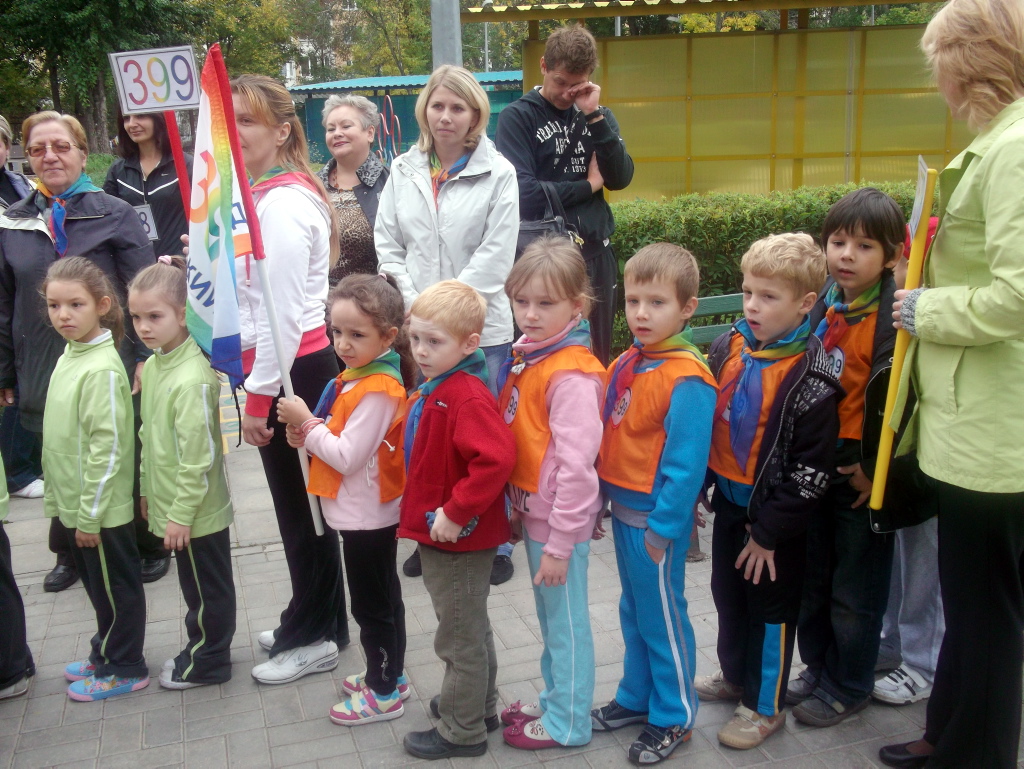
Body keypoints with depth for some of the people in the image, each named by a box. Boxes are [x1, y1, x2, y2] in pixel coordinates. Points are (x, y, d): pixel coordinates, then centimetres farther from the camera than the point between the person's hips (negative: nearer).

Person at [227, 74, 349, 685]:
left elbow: (283, 311, -21)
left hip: (292, 368, -10)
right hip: (296, 362, 10)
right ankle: (314, 619, 34)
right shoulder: (264, 193, 13)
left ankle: (315, 637, 19)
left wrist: (260, 395, -18)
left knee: (300, 503, 3)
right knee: (299, 500, 18)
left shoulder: (281, 203, -18)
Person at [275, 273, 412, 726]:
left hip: (367, 516, -10)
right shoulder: (357, 375, 6)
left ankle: (383, 693, 19)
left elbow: (347, 457, -25)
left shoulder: (378, 391, -24)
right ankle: (389, 675, 36)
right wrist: (308, 435, -4)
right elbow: (342, 439, 13)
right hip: (363, 512, 10)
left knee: (371, 604, 4)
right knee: (382, 598, 21)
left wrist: (306, 424, -18)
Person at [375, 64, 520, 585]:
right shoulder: (404, 170, 9)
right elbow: (387, 241, 8)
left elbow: (494, 256, -8)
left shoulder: (498, 173, -2)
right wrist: (413, 302, -5)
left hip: (480, 327, -3)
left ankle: (497, 543, 19)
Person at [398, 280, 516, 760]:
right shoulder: (431, 391, 5)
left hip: (459, 539, -10)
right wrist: (424, 513, 13)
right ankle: (480, 706, 43)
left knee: (460, 635, 7)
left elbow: (496, 459, -37)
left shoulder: (468, 398, -25)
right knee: (470, 628, 25)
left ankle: (462, 730, 24)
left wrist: (456, 512, -31)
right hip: (437, 533, 10)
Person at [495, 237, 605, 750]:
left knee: (566, 621, 9)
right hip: (533, 513, 8)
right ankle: (554, 701, 40)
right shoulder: (526, 357, 5)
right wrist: (518, 508, 15)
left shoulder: (571, 375, -22)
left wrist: (560, 542, -20)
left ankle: (567, 723, 26)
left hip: (561, 523, -8)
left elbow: (577, 466, -23)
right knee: (549, 617, 22)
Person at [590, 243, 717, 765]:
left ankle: (673, 717, 26)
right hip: (624, 510, 8)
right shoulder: (626, 364, 4)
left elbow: (686, 464, -21)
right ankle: (636, 697, 39)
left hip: (657, 520, -8)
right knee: (633, 611, 21)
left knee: (662, 617, 8)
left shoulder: (687, 380, -21)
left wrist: (663, 527, -19)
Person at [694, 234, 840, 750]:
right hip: (728, 503, 7)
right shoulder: (727, 349, -3)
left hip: (774, 518, -6)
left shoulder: (810, 380, -22)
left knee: (771, 610, 9)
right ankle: (735, 676, 44)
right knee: (728, 597, 22)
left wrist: (769, 533, -16)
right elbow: (705, 422, 8)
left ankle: (765, 706, 27)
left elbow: (811, 473, -19)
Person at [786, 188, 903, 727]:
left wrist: (874, 471, -16)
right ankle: (818, 667, 37)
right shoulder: (823, 306, 3)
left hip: (862, 475, -6)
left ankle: (848, 686, 26)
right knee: (811, 576, 18)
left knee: (856, 589, 9)